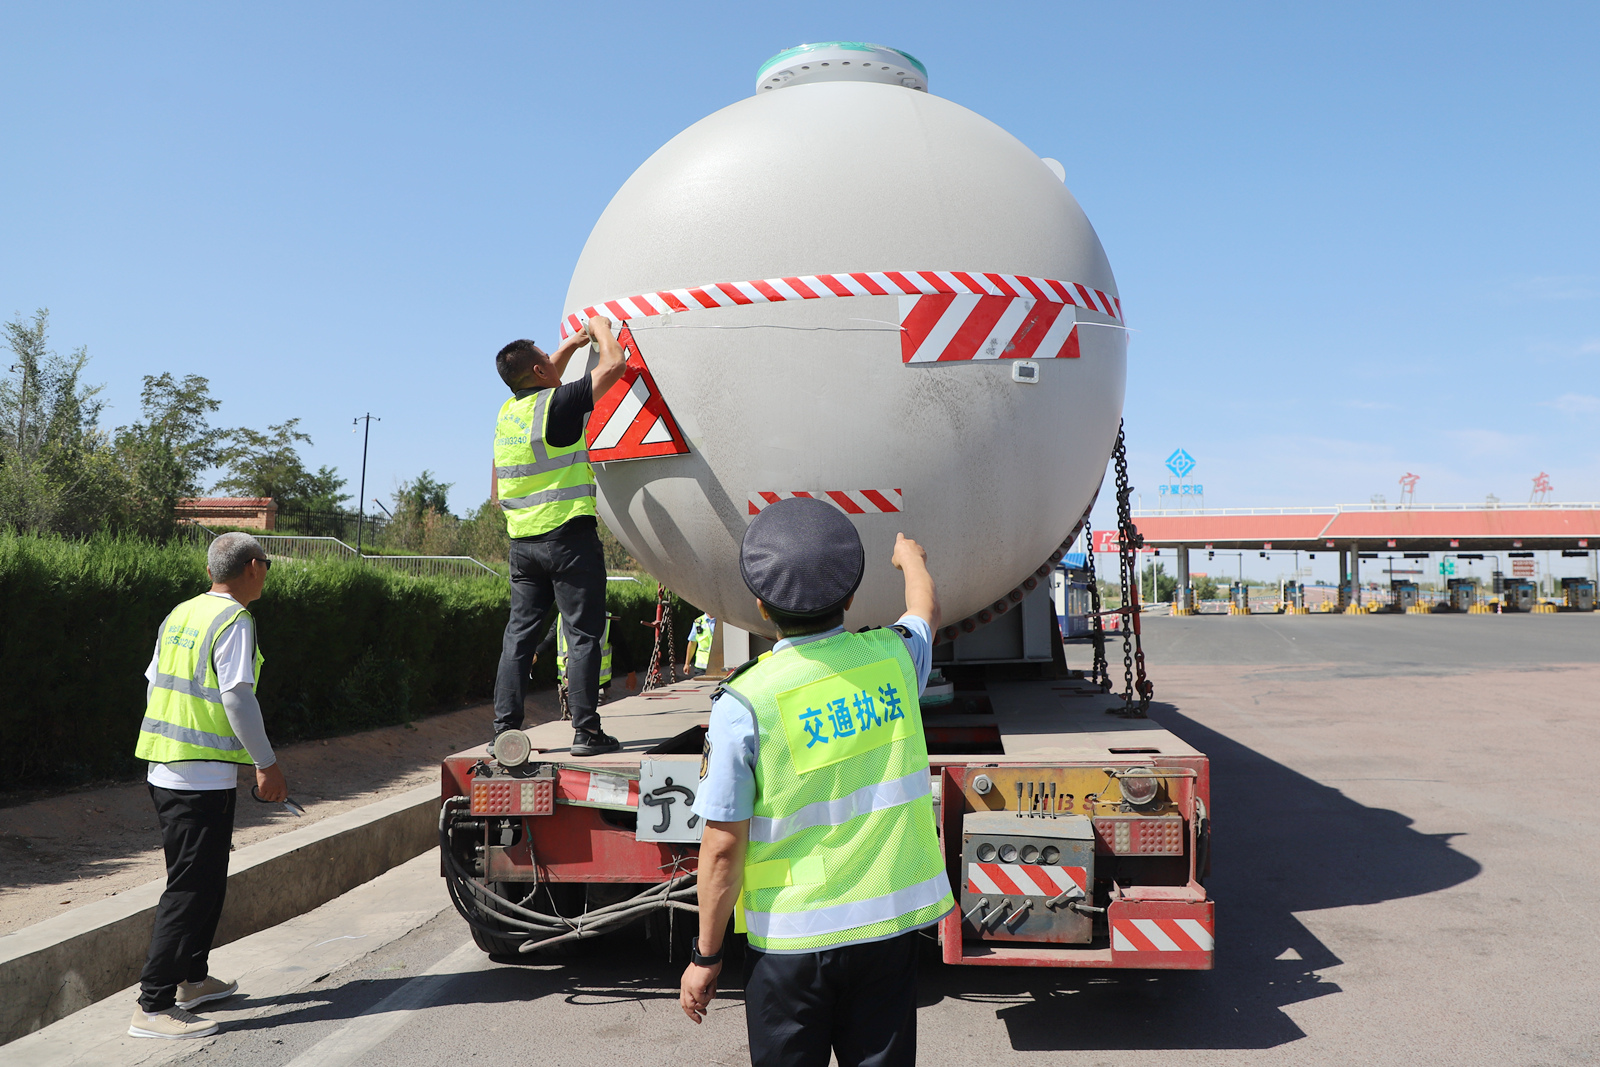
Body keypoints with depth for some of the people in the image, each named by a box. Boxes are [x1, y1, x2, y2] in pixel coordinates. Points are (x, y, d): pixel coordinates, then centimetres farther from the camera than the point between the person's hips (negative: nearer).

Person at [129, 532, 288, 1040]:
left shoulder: (180, 615, 12)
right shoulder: (234, 621, -14)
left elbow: (155, 684, 17)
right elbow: (237, 698, -20)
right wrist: (267, 764, -13)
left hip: (164, 769, 9)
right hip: (203, 776, -9)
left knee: (207, 879, 21)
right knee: (191, 888, -4)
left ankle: (192, 978, 32)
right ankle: (153, 1007, -2)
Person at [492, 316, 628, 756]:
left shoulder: (508, 411, 10)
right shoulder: (558, 403, -10)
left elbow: (542, 385, 33)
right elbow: (615, 363, -6)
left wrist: (571, 345, 34)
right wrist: (601, 327, 12)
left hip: (522, 542, 7)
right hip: (568, 537, -7)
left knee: (520, 634, 9)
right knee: (583, 634, -1)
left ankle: (504, 728, 10)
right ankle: (585, 730, 0)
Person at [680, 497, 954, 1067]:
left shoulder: (745, 703, -17)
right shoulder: (894, 658, -5)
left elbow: (723, 849, -14)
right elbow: (926, 610, 21)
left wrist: (706, 956, -1)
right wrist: (911, 556, 42)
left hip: (792, 939, -3)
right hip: (889, 923, 4)